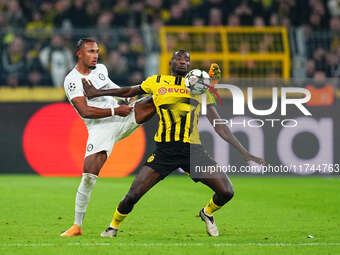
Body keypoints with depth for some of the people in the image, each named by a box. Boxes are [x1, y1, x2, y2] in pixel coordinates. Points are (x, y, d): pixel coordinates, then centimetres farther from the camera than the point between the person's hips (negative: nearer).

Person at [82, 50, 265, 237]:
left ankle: (207, 213, 24)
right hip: (164, 149, -1)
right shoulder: (156, 82, 9)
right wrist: (98, 93, 32)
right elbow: (129, 92, 27)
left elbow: (218, 125, 10)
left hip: (193, 150, 1)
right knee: (133, 195, -10)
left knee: (226, 192, -11)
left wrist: (244, 153, 5)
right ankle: (114, 226, 21)